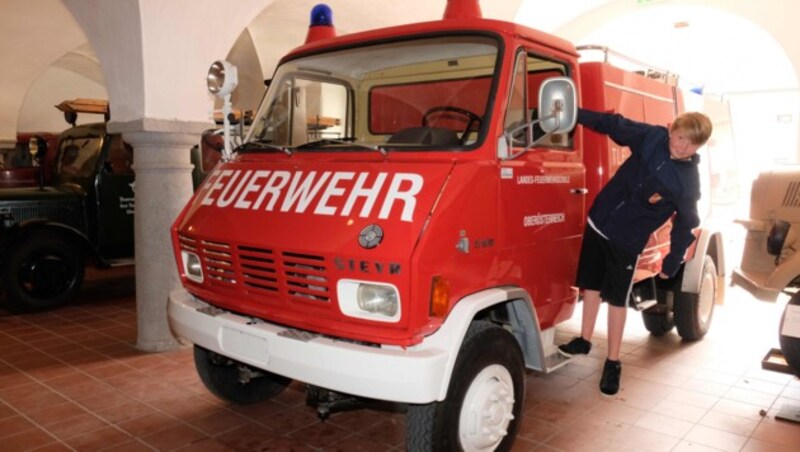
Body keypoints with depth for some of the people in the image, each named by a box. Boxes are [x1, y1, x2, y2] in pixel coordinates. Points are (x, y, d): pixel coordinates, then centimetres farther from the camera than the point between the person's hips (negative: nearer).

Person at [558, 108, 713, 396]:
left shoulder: (688, 183, -13)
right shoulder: (653, 137, -6)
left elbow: (685, 226, -4)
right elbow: (615, 125, 0)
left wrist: (671, 264, 0)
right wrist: (576, 114, -7)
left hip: (626, 242, -4)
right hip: (599, 222, 4)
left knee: (616, 299, 2)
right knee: (592, 285, 14)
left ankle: (613, 362, 16)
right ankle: (584, 340, 31)